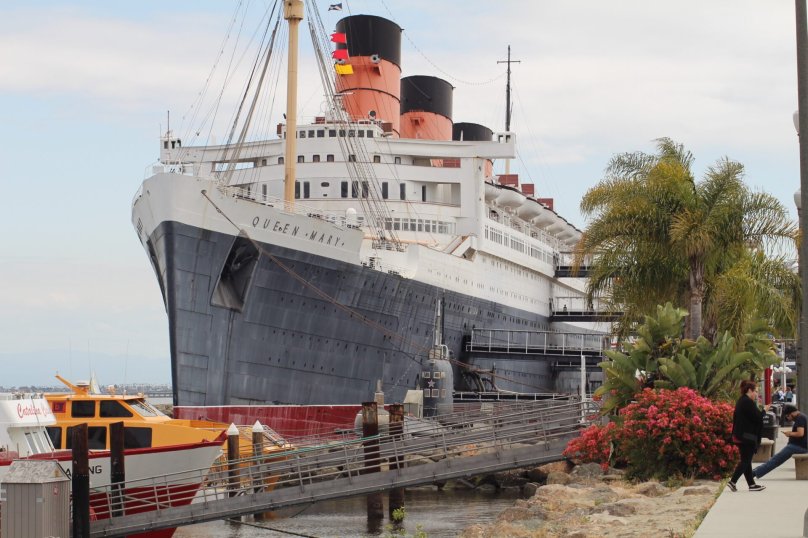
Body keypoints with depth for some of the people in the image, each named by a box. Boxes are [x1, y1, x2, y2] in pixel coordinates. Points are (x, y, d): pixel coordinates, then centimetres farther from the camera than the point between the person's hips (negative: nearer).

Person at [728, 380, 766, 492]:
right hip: (747, 436, -10)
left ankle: (751, 484, 17)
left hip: (740, 435, 10)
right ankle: (733, 481, -8)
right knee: (746, 460, -5)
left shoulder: (742, 401, 14)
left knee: (746, 461, 11)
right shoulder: (748, 402, -17)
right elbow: (757, 417, -18)